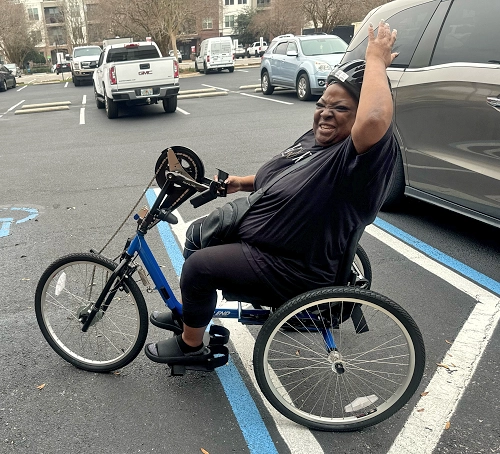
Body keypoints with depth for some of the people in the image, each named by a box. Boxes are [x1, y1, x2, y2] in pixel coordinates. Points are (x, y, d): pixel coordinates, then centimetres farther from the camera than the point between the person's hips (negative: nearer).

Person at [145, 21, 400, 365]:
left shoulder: (358, 157, -24)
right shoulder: (314, 139, 6)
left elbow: (375, 119, -47)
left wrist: (376, 60, -32)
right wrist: (244, 182, 8)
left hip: (291, 270, -10)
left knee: (198, 267, -17)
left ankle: (191, 345, 10)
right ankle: (189, 312, 35)